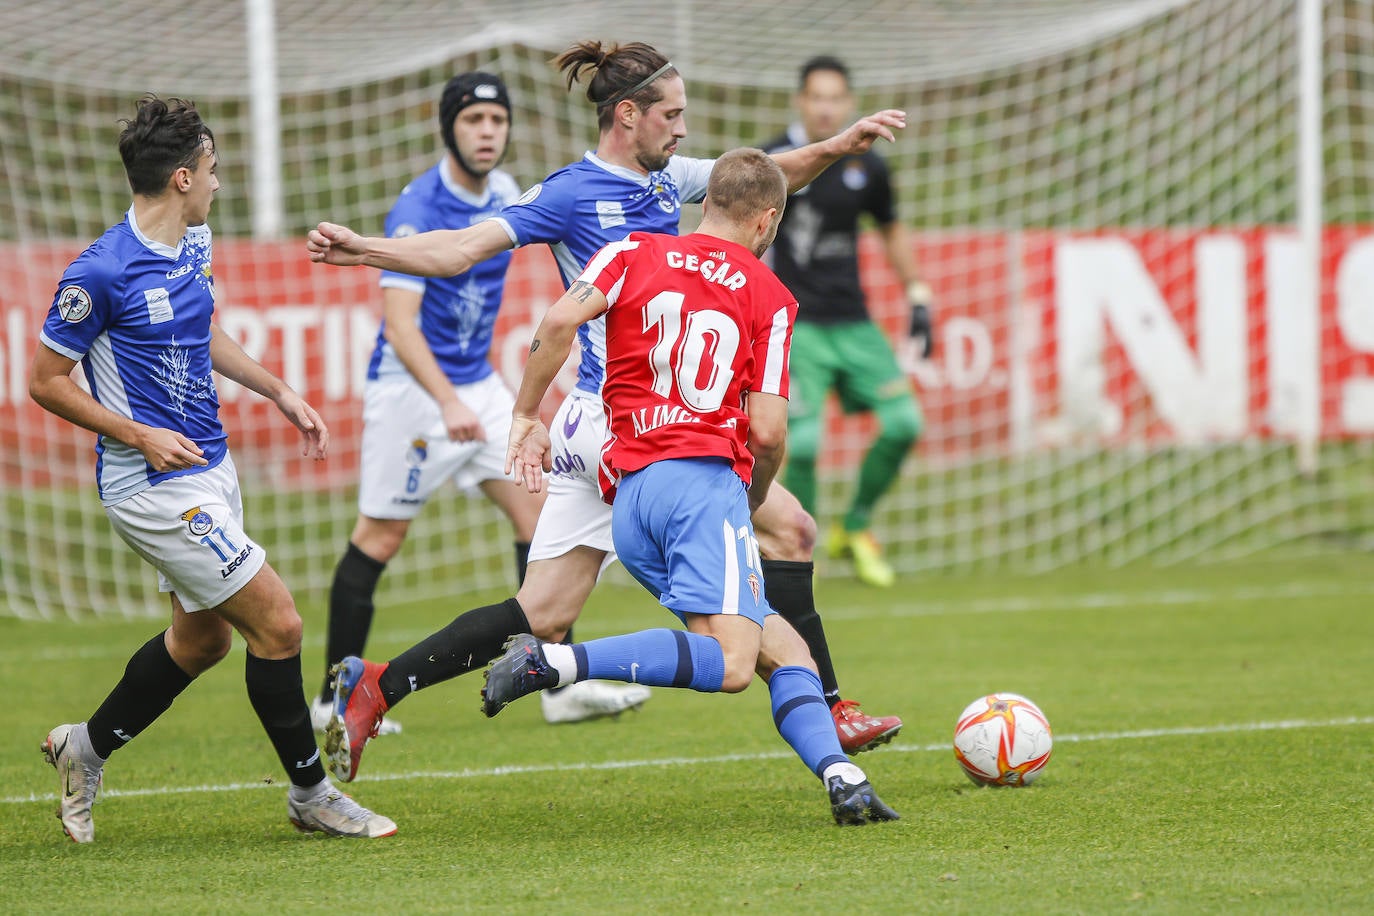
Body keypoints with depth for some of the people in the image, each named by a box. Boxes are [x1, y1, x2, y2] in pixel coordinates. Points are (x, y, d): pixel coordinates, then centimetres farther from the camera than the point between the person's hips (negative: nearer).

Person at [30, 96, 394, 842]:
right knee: (277, 624, -8)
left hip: (208, 468, 9)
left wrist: (279, 392, 18)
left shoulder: (192, 244, 5)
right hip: (157, 487, -9)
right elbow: (46, 381, -13)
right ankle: (310, 793, 6)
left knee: (202, 638, 18)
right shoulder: (100, 274, -21)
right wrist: (140, 436, -20)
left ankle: (86, 748, 35)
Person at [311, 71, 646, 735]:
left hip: (476, 383, 7)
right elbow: (399, 321, -27)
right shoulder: (419, 209, -19)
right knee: (381, 535, -1)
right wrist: (448, 403, -37)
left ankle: (563, 685, -4)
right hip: (411, 387, -7)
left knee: (534, 509, -3)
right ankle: (334, 698, 9)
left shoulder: (502, 194, 4)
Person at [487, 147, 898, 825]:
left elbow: (561, 321, -2)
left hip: (626, 494, 6)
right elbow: (767, 432, 4)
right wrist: (754, 497, 23)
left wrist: (527, 416, 8)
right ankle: (552, 662, -35)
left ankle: (839, 777, -11)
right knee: (729, 662, -22)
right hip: (704, 478, -6)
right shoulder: (769, 297, 11)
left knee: (783, 649, 9)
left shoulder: (635, 253, 17)